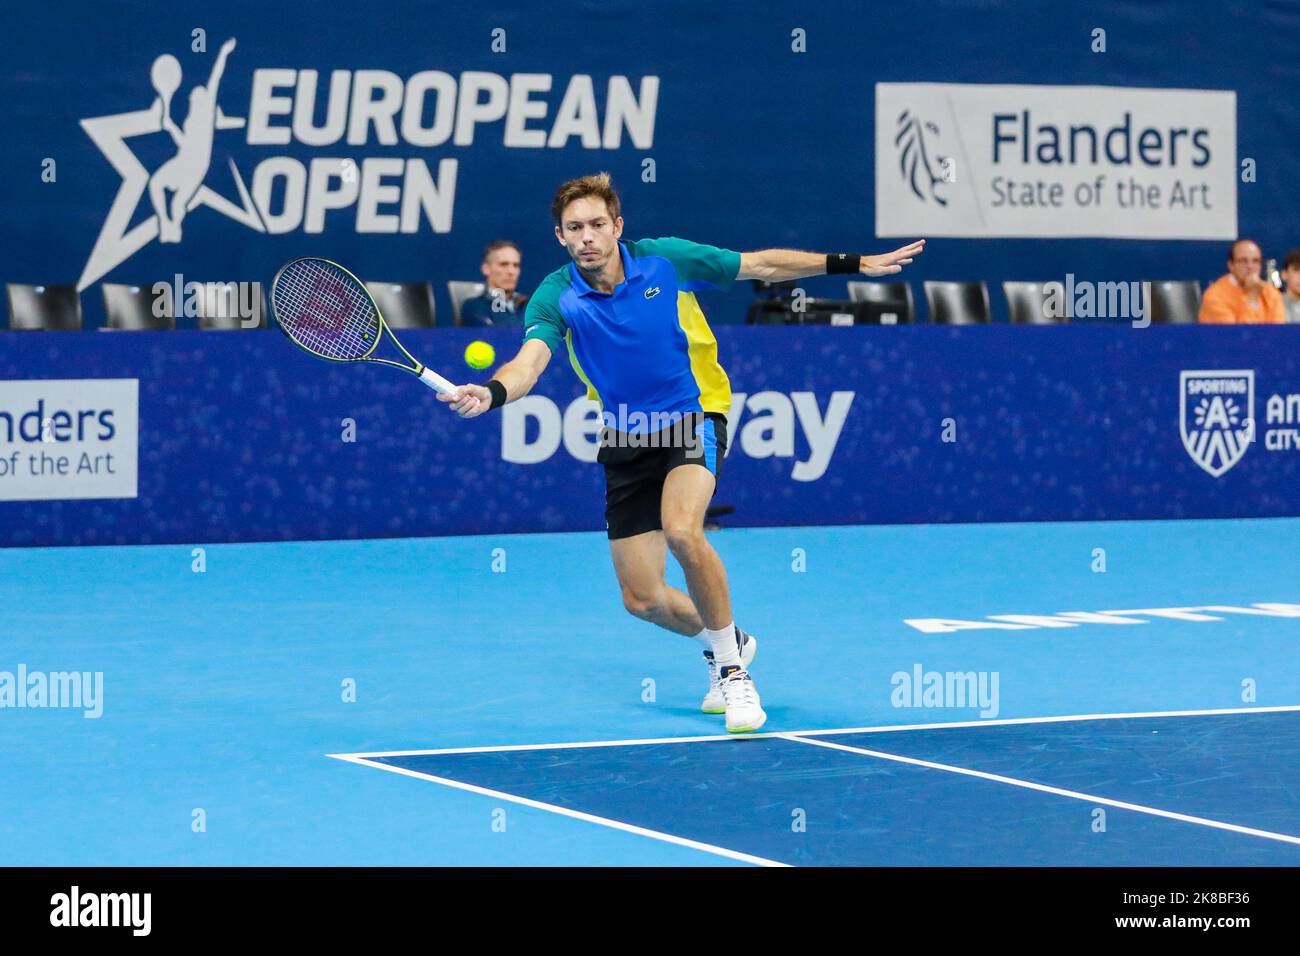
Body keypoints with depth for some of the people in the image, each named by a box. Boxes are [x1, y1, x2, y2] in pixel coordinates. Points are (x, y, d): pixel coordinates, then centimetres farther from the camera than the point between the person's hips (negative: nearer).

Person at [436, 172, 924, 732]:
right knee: (642, 599, 0)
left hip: (693, 417, -3)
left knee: (681, 530, -32)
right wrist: (490, 394, -52)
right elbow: (529, 363, -29)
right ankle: (725, 642, 32)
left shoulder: (665, 261, -13)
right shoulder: (555, 297, -13)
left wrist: (856, 264, 1)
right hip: (625, 440, 3)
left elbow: (762, 266, -1)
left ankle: (731, 666, -13)